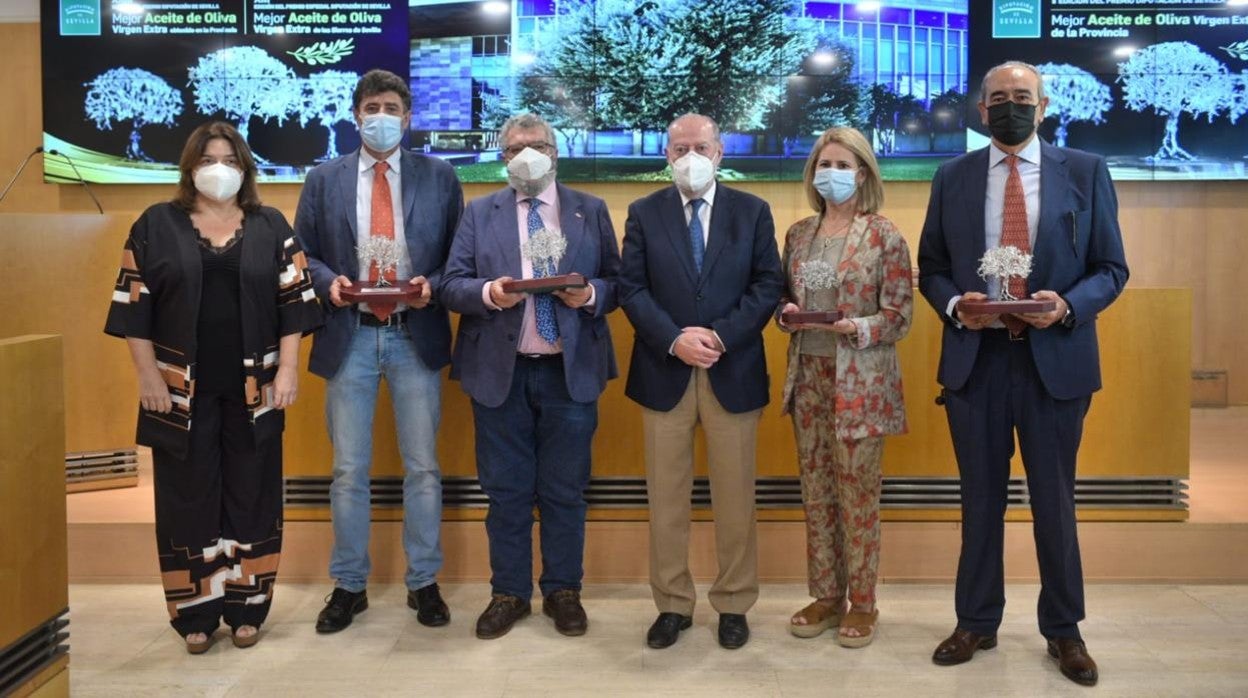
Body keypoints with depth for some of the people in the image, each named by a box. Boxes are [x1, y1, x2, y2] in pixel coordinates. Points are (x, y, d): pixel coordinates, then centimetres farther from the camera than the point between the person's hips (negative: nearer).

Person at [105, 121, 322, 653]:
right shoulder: (156, 225, 3)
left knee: (251, 495, 7)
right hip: (183, 390, 0)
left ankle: (247, 607, 18)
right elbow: (135, 307, 0)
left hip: (253, 389, 1)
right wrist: (148, 375, -6)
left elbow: (293, 302, 2)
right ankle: (195, 613, 17)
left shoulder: (271, 226, 5)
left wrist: (288, 370, -6)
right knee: (190, 496, 5)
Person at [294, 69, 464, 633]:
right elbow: (303, 254, 8)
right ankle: (349, 586, 22)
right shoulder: (324, 179, 7)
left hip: (416, 337, 0)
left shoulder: (439, 177, 5)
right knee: (349, 471, 7)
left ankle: (424, 582, 21)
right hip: (348, 337, 1)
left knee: (423, 468, 7)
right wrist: (329, 282, -11)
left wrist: (432, 285, -13)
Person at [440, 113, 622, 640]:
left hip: (570, 371, 0)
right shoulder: (479, 213, 7)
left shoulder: (591, 211, 8)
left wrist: (592, 294, -16)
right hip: (500, 371, 0)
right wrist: (487, 292, -19)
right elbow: (452, 286, 1)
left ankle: (563, 592, 23)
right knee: (505, 490, 8)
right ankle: (509, 593, 23)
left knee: (564, 491, 8)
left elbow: (617, 282, 5)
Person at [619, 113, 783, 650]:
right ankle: (673, 604, 20)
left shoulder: (753, 211, 5)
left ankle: (733, 605, 21)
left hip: (733, 371, 0)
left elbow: (768, 284, -1)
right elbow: (631, 288, -1)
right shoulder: (644, 213, 6)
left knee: (734, 496, 7)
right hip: (663, 371, 1)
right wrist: (674, 339, -15)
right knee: (666, 497, 7)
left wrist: (721, 336, -14)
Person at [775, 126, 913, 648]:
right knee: (816, 491, 10)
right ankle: (825, 596, 23)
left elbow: (899, 316, -7)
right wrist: (786, 312, -7)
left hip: (860, 381, -5)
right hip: (808, 377, 5)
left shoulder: (884, 235, -6)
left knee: (858, 493, 2)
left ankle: (862, 604, 16)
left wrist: (853, 327, -23)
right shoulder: (798, 234, 9)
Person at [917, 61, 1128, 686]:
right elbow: (931, 269, 8)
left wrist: (1068, 305, -16)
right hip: (975, 358, 1)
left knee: (1054, 499, 10)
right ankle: (977, 622, 26)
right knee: (980, 497, 11)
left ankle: (1063, 630, 27)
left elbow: (1111, 268, 2)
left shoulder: (1085, 171, 2)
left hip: (1056, 358, -1)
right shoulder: (952, 177, 6)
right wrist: (954, 304, -13)